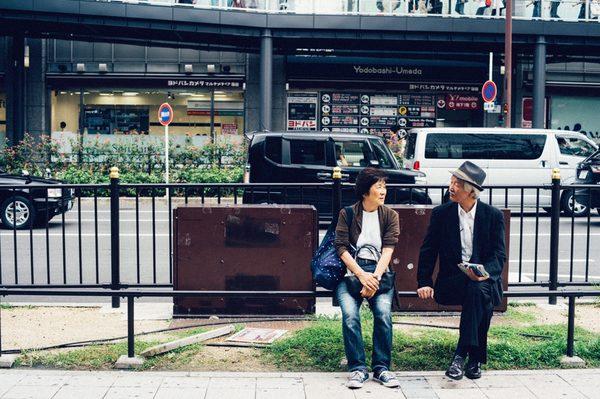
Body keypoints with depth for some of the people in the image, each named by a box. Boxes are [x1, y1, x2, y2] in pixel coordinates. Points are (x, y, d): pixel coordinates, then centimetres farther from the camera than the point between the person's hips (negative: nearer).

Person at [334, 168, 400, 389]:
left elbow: (388, 249, -1)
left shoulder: (390, 215, 11)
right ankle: (358, 368, -16)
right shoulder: (347, 214, 7)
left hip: (379, 271, 1)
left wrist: (375, 277, -17)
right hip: (351, 270, -1)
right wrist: (361, 275, -16)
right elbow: (341, 248, -2)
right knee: (350, 314, -27)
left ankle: (381, 367, -12)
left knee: (383, 312, -26)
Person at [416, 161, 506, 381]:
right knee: (479, 295, -33)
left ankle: (461, 355, -31)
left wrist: (484, 271, -23)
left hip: (484, 277, 0)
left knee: (479, 290, -36)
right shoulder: (441, 214, 6)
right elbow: (428, 251, 7)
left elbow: (499, 256, -1)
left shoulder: (493, 215, 4)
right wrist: (424, 283, -5)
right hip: (452, 282, 0)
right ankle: (475, 358, -26)